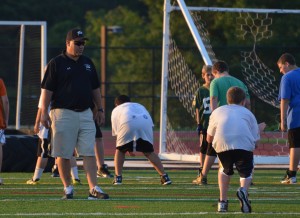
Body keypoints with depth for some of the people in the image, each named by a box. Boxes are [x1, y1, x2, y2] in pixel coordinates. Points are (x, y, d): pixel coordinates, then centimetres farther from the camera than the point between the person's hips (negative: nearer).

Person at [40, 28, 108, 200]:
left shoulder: (88, 63, 14)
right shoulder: (56, 63, -2)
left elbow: (95, 88, 21)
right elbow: (47, 89, -5)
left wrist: (100, 109, 17)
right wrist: (44, 112, -11)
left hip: (85, 114, 4)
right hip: (64, 113, -4)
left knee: (89, 153, -3)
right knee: (64, 154, 0)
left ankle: (94, 189, -8)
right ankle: (68, 188, 9)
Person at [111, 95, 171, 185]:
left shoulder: (116, 110, 35)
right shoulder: (140, 106, 43)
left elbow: (116, 132, 25)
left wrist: (129, 148, 28)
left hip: (128, 124, -2)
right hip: (146, 123, 2)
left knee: (120, 150, 17)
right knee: (149, 151, 17)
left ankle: (118, 177, 6)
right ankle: (164, 176, 8)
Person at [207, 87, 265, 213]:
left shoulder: (217, 111, 32)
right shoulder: (247, 113, 29)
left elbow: (209, 139, 35)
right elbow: (255, 139, 23)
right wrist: (259, 129, 44)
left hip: (222, 144, 1)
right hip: (245, 144, -1)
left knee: (225, 170, 29)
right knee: (246, 173, 18)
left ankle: (222, 202, 16)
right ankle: (243, 190, -15)